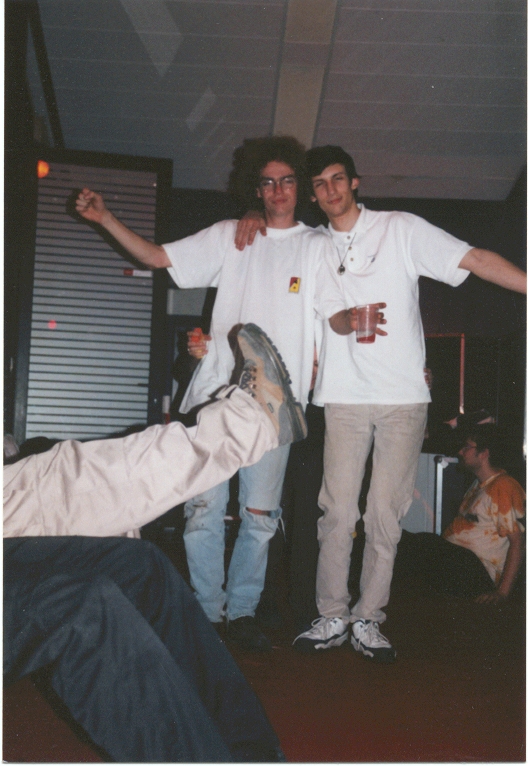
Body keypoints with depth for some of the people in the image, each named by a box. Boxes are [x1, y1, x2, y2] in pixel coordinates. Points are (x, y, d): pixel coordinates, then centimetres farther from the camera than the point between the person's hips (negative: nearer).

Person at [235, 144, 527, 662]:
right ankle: (332, 618, 9)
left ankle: (368, 620, 11)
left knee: (385, 514, 0)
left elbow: (475, 260, -1)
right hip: (344, 396, 2)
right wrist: (254, 220, 4)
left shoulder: (402, 229, 5)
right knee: (338, 511, -3)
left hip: (404, 396, -1)